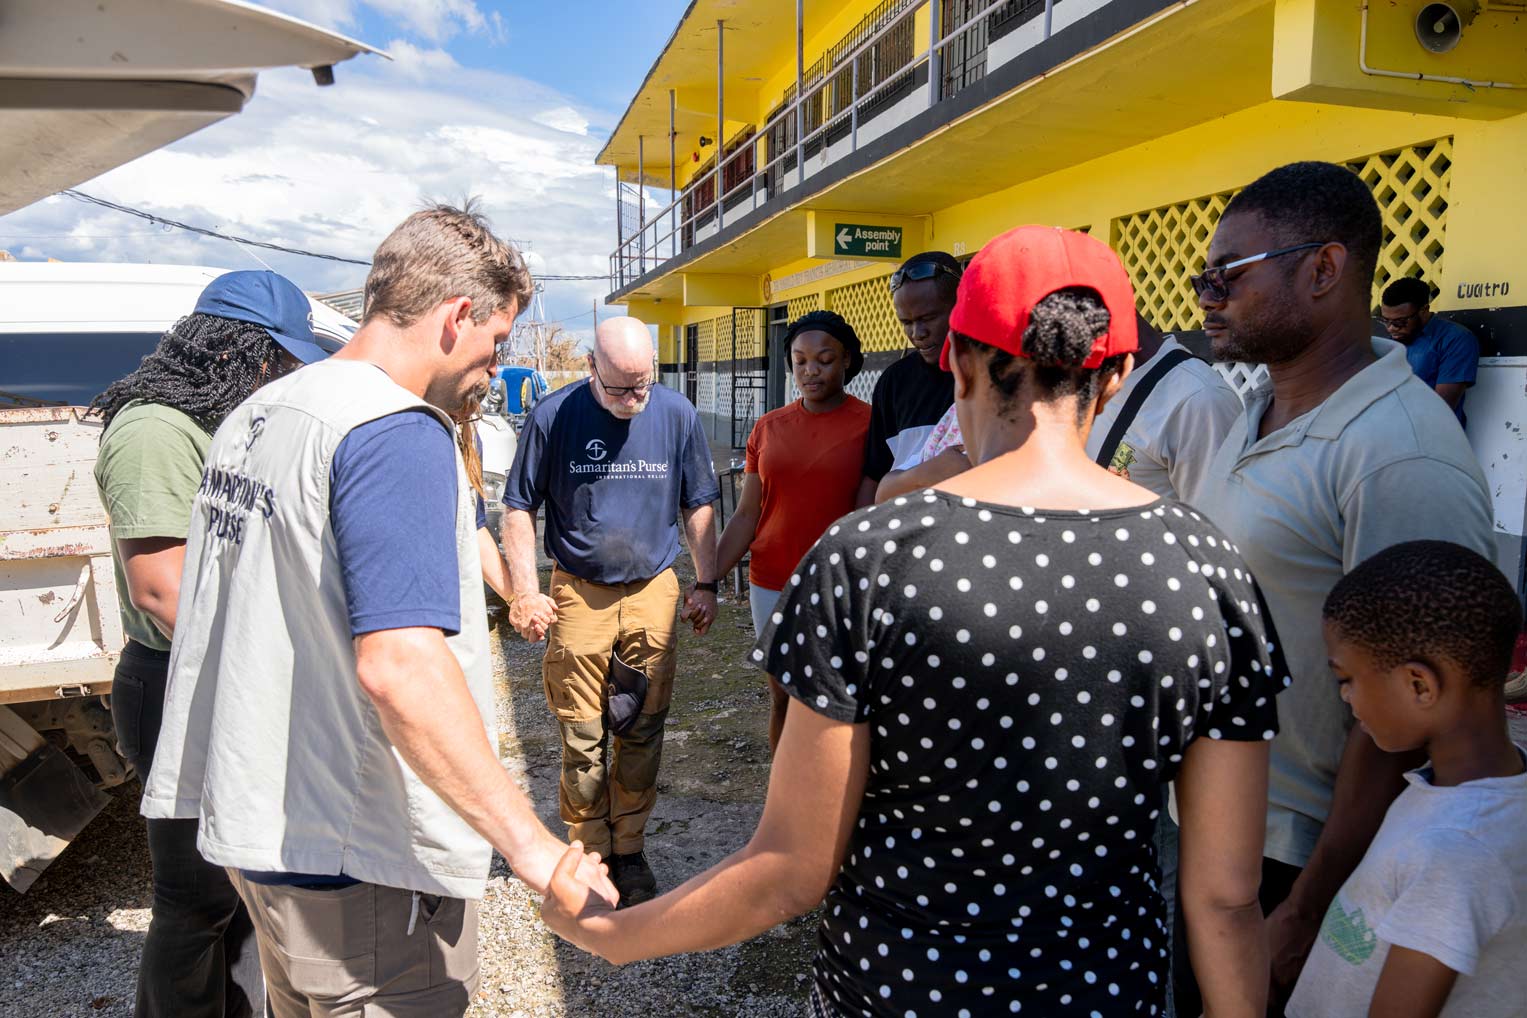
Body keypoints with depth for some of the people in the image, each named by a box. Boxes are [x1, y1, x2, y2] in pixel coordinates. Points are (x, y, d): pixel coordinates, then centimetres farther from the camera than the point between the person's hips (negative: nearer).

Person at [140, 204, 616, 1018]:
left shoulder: (254, 414, 8)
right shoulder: (399, 432, -21)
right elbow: (400, 667, -32)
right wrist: (528, 842, -27)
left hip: (253, 823, 9)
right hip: (359, 862, -9)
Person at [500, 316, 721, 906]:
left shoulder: (677, 415, -1)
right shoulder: (553, 416, -6)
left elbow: (699, 505, 9)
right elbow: (519, 507, 2)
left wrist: (705, 583, 5)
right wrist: (526, 590, -6)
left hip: (654, 593, 2)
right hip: (578, 593, -1)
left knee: (643, 731, 9)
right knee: (582, 737, 4)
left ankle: (630, 848, 26)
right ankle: (589, 852, 22)